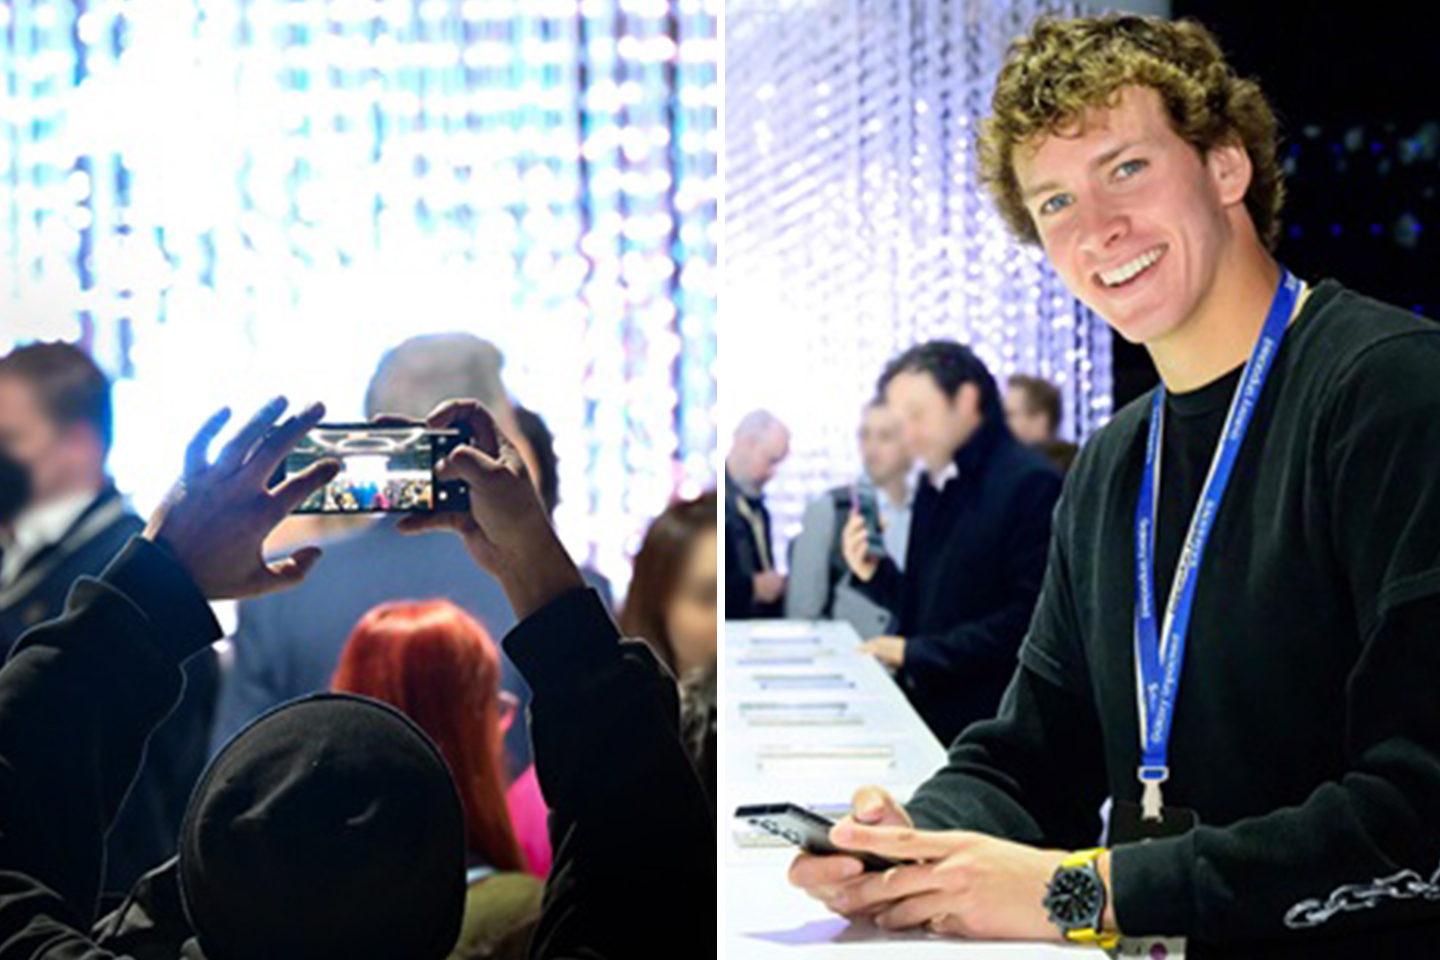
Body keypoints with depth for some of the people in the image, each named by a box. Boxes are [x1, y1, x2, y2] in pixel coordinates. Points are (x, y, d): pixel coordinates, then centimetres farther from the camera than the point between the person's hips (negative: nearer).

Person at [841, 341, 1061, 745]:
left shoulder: (1029, 482, -11)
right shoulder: (934, 485, 14)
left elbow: (1028, 616, -19)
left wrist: (916, 652, -17)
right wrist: (874, 572, 0)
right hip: (924, 711, 7)